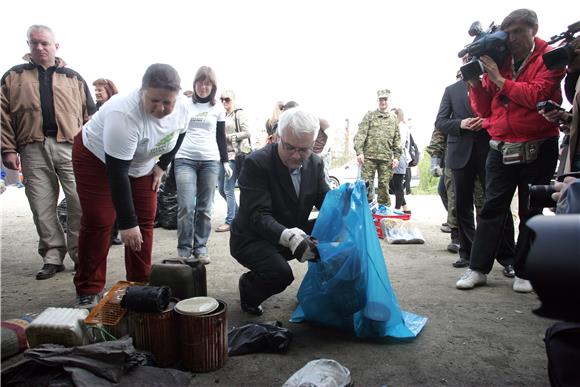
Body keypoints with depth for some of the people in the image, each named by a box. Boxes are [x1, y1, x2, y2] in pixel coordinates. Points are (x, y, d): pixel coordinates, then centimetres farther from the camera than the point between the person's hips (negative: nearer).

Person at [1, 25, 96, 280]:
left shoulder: (73, 78, 15)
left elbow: (89, 115, 10)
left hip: (70, 148, -1)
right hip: (33, 150, 1)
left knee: (80, 204, -5)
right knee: (42, 208, 3)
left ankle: (80, 254, 7)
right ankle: (53, 257, 13)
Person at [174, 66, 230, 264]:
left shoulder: (218, 108, 12)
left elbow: (221, 137, 14)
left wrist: (225, 162, 8)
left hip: (210, 161, 1)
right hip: (185, 159, -1)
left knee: (204, 208, 3)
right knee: (186, 207, -8)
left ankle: (200, 247, 13)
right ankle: (184, 249, 4)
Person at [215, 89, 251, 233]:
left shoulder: (239, 114, -2)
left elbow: (246, 133, -10)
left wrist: (228, 136, -13)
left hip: (235, 155, -7)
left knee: (228, 189, -8)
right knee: (221, 188, 9)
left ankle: (230, 221, 3)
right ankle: (238, 214, 27)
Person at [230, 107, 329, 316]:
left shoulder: (315, 163, -2)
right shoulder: (257, 163, -22)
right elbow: (258, 215, -28)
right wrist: (287, 236, -47)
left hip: (293, 233, 6)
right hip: (253, 238, -6)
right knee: (280, 273, -31)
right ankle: (248, 287, 4)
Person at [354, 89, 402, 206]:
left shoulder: (393, 118, 15)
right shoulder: (369, 116, 7)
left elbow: (397, 140, 15)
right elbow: (361, 134, -1)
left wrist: (396, 156, 6)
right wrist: (359, 151, -12)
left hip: (386, 157, 2)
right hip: (369, 156, -2)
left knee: (384, 185, 4)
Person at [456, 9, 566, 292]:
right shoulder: (498, 60, 9)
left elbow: (537, 95, -17)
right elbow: (484, 110, 7)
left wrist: (499, 79, -14)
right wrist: (475, 81, -5)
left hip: (537, 150, -2)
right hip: (501, 149, 3)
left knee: (531, 211, 6)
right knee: (492, 208, 1)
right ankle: (478, 268, 6)